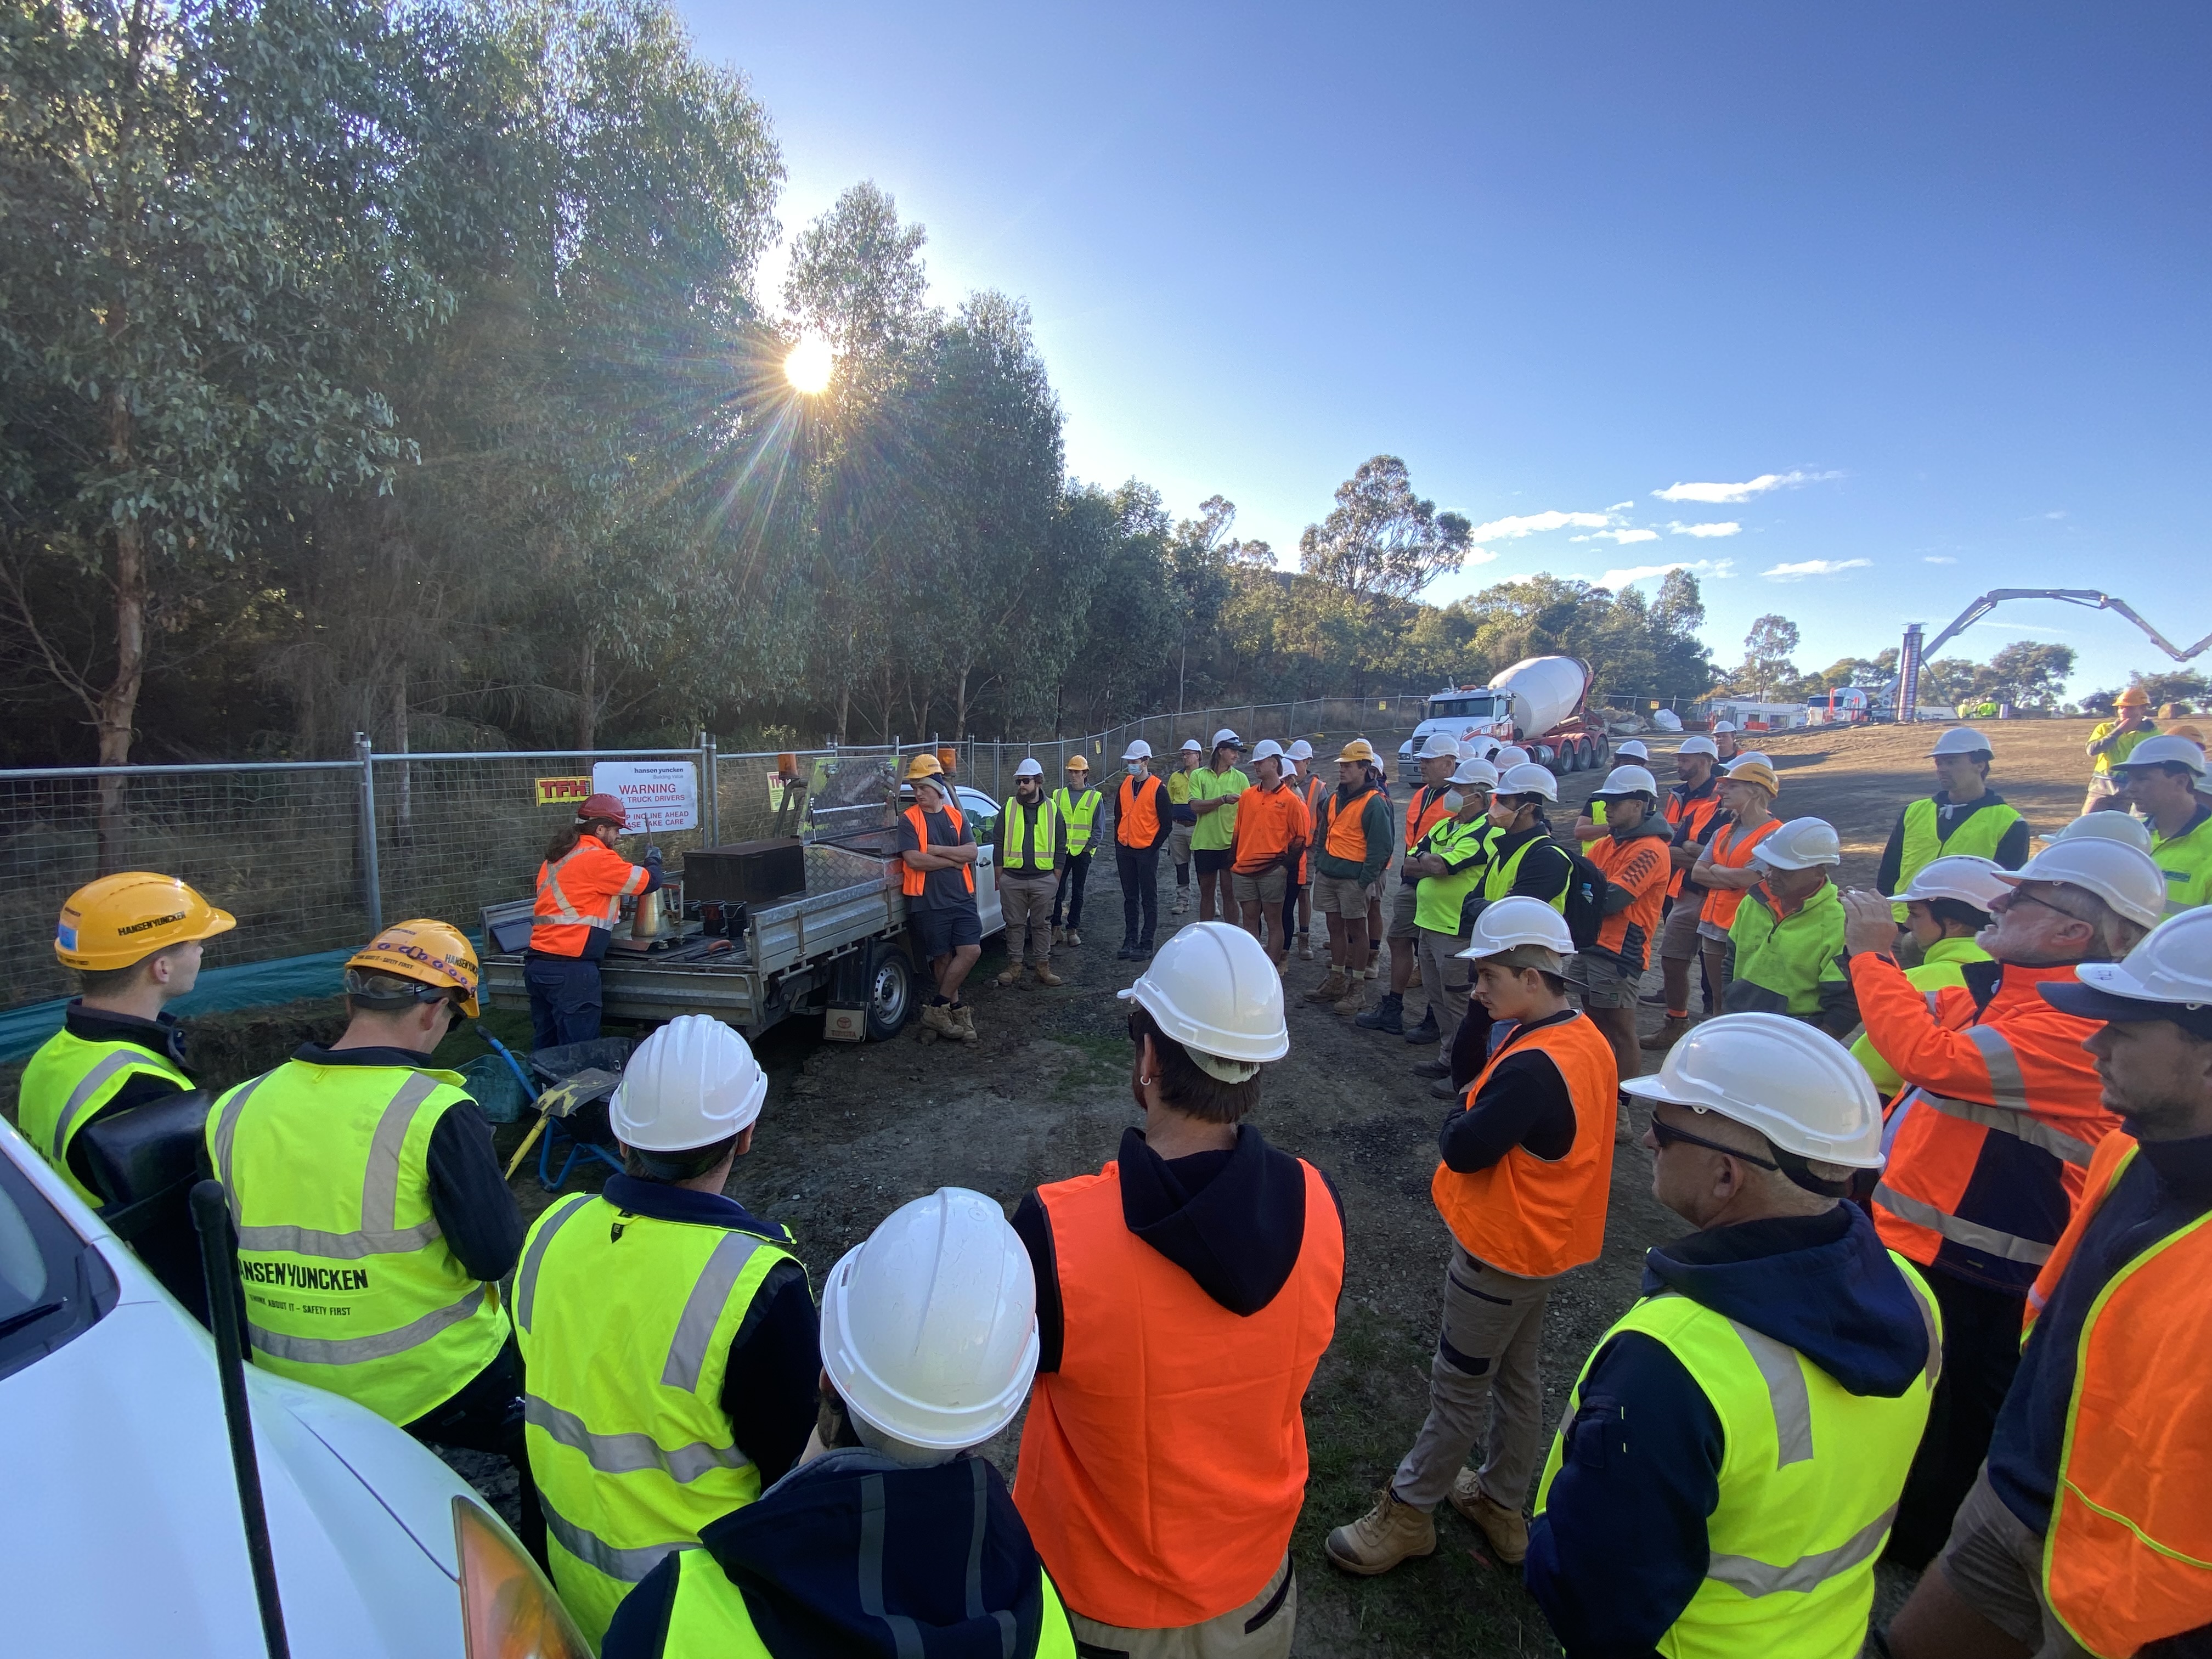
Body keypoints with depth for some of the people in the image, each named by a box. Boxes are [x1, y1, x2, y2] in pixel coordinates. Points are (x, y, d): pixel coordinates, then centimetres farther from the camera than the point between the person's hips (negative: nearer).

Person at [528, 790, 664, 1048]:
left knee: (546, 1050, 16)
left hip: (537, 962, 9)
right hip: (570, 969, -9)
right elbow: (650, 881, -6)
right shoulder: (597, 858, -10)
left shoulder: (557, 856, 16)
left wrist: (613, 911, 22)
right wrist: (653, 859, 13)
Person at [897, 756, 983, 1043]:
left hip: (962, 898, 4)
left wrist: (937, 850, -15)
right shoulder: (908, 819, -5)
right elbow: (913, 860, -17)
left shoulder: (955, 816, 8)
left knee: (971, 950, -4)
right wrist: (953, 860, -10)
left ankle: (937, 1008, 9)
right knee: (943, 958, 4)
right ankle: (956, 1009, 20)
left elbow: (972, 853, -4)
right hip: (929, 903, -4)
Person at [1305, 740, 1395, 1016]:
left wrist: (1366, 880, -17)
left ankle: (1356, 989, 9)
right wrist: (1319, 863, 12)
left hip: (1353, 878, -7)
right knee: (1335, 927, 14)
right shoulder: (1333, 800, 12)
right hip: (1327, 875, 7)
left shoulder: (1374, 803, -11)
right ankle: (1336, 981, 25)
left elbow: (1380, 847, -13)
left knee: (1356, 930, 2)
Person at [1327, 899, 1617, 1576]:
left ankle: (1407, 1512, 26)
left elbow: (1464, 1149, -27)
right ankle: (1502, 1505, 42)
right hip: (1548, 1242, 9)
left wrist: (1466, 1113, -10)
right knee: (1519, 1375, 23)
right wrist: (1487, 1111, -3)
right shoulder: (1589, 1041, -3)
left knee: (1460, 1385, 8)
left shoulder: (1533, 1067, -32)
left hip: (1501, 1253, -9)